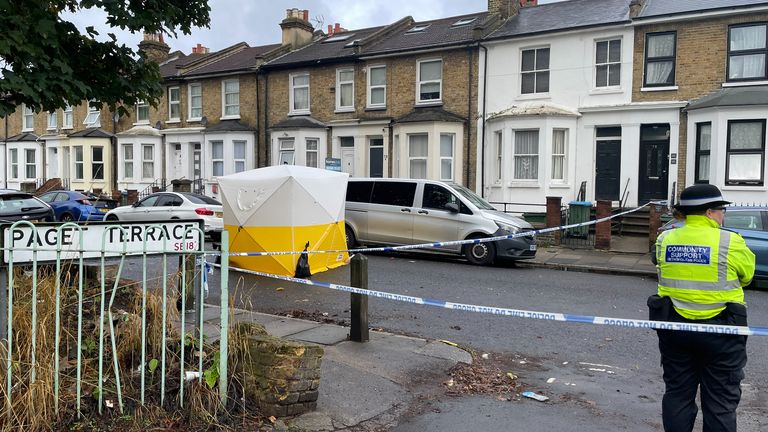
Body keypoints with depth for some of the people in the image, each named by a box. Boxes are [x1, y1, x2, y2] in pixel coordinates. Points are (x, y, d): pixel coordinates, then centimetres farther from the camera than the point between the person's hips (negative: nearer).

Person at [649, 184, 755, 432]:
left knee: (677, 394, 15)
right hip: (720, 330, -4)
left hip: (674, 326, 4)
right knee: (720, 402, 9)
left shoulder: (664, 240, -3)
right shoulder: (731, 243, -13)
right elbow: (748, 274, 1)